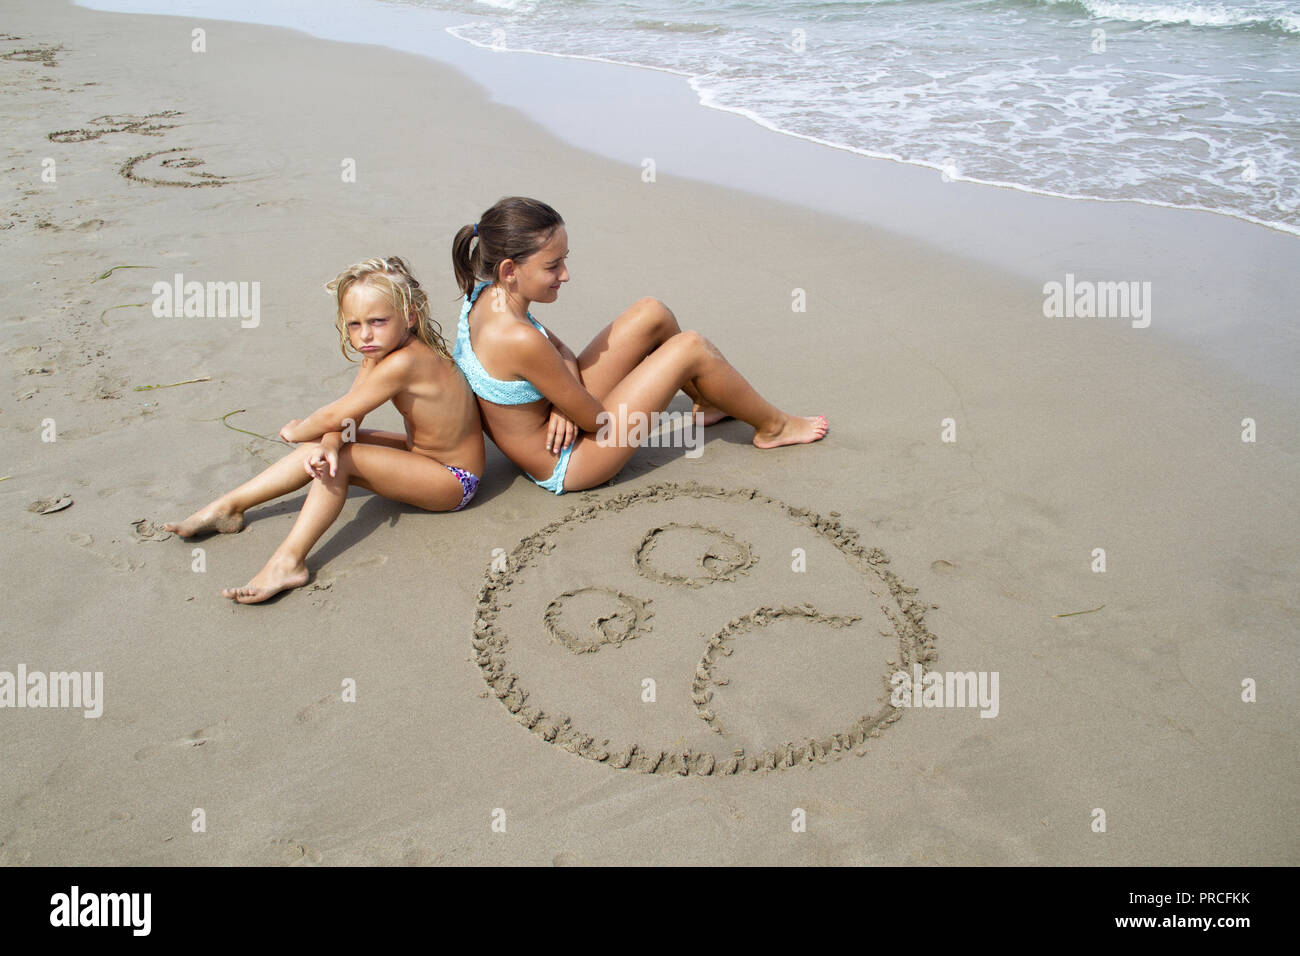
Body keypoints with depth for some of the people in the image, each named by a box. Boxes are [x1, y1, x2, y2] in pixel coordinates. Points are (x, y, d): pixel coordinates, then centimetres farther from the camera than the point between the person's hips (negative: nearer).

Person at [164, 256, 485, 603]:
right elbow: (345, 418, -9)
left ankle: (288, 562, -22)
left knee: (341, 460, -22)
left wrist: (297, 431, -4)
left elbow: (335, 416, -24)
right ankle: (228, 507, 7)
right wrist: (328, 443, -31)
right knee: (323, 451, -1)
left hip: (453, 480, -9)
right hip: (420, 453, 9)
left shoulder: (403, 362, -31)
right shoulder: (378, 354, -1)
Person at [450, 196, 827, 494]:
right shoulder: (519, 340, -35)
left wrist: (563, 402, -13)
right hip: (565, 467, -9)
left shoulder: (484, 296, -6)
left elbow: (560, 350, 6)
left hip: (551, 425, 9)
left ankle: (709, 402, 32)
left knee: (651, 314, 7)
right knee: (691, 347, -9)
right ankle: (772, 426, 17)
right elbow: (596, 419, -25)